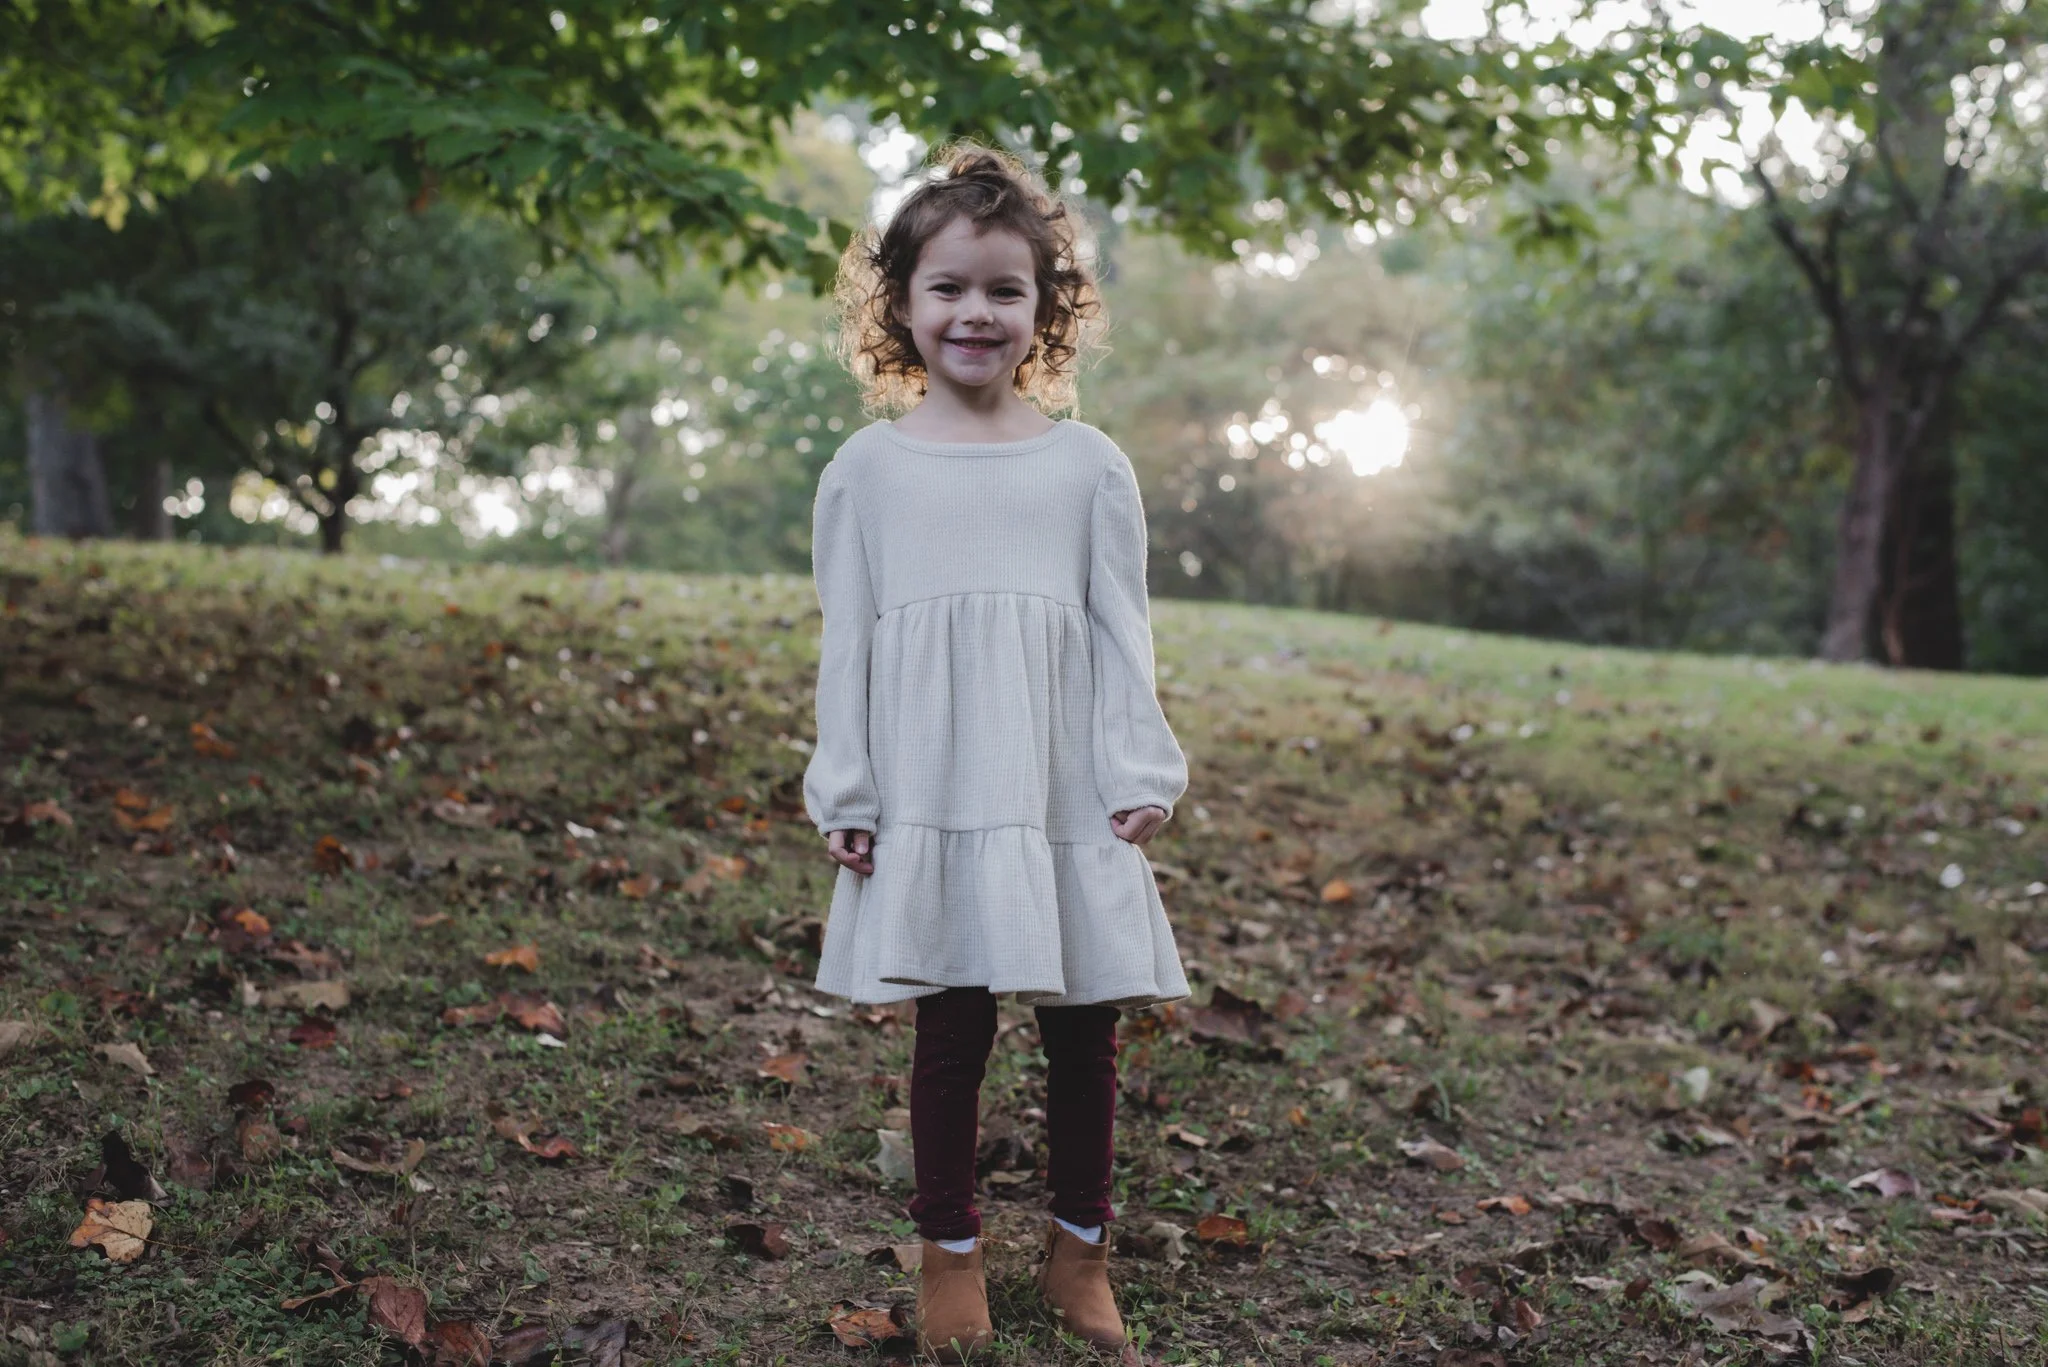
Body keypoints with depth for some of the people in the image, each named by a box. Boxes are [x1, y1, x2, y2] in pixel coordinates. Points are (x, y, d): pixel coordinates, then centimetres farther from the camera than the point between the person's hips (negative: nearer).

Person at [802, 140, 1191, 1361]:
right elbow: (847, 643, 4)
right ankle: (952, 1255, 23)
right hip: (930, 803, -1)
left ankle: (1081, 1251, 25)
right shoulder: (868, 469, 3)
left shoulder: (1089, 465, 4)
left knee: (1086, 1031, 6)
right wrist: (846, 795, 1)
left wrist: (1142, 777, -1)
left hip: (1068, 803, 1)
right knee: (952, 1029, 5)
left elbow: (1123, 634, 5)